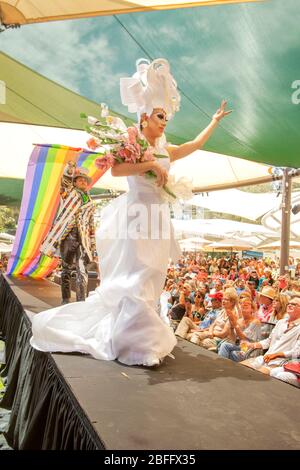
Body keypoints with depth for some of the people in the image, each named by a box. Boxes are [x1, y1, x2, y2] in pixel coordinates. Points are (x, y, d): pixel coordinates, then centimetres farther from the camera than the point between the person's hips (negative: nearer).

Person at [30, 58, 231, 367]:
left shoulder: (163, 149, 16)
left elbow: (195, 144, 25)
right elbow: (116, 170, -21)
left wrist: (215, 120, 30)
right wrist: (151, 165, -19)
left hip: (156, 219, 8)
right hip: (137, 217, -8)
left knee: (150, 279, 10)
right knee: (135, 279, -8)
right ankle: (134, 346, -1)